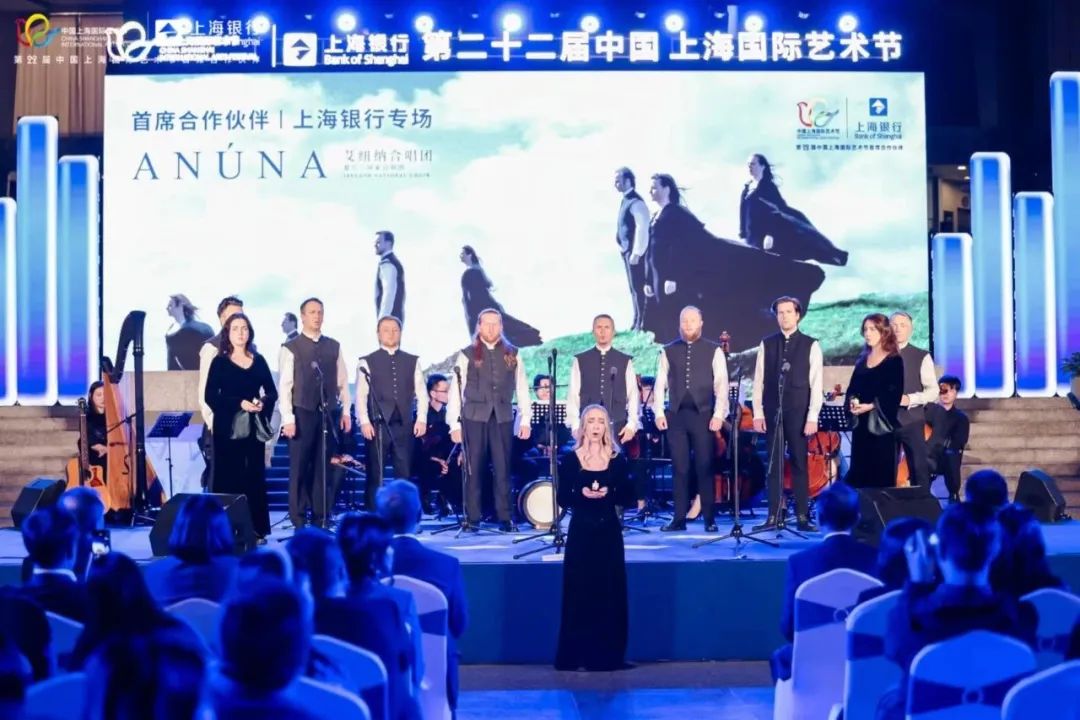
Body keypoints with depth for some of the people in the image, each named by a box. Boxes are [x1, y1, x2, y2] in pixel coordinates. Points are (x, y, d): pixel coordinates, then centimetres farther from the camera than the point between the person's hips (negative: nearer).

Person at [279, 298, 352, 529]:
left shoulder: (334, 346, 10)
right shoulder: (291, 348, -3)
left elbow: (343, 381, 12)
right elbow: (285, 385, -6)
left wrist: (345, 411, 6)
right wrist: (288, 418, -12)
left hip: (329, 413, 4)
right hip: (303, 413, -4)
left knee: (323, 467, 7)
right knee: (300, 468, -1)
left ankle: (321, 519, 13)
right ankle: (299, 521, 5)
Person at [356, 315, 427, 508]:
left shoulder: (412, 361, 11)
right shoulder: (367, 362, 3)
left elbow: (421, 392, 7)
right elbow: (361, 395, -3)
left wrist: (421, 419, -3)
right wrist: (364, 422, -13)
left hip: (404, 424, 3)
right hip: (377, 425, -2)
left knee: (405, 473, 4)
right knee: (375, 473, -1)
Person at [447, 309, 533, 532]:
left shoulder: (512, 355, 8)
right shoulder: (467, 354, 1)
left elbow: (522, 389, 9)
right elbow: (455, 391, 0)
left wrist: (525, 420, 3)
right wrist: (454, 423, -6)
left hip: (503, 418, 2)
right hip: (474, 418, -2)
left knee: (503, 469, 3)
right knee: (474, 469, 2)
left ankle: (505, 518, 8)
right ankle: (472, 518, 7)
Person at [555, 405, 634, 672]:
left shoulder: (618, 459, 2)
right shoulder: (570, 459, -1)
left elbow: (628, 497, 1)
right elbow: (562, 499, -2)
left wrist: (608, 494, -17)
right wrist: (582, 494, -20)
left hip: (609, 531, 1)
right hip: (580, 532, -1)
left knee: (610, 592, 2)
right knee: (579, 592, 0)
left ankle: (608, 655, 10)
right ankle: (576, 655, 6)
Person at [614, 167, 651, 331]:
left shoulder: (636, 202, -17)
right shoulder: (625, 200, 12)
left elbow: (642, 228, -21)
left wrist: (636, 253, -21)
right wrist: (623, 247, 14)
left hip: (635, 252, -10)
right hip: (627, 250, 10)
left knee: (639, 287, -4)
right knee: (633, 288, 15)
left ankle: (642, 324, 1)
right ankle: (636, 322, 23)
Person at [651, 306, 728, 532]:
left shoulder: (713, 351, 3)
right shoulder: (668, 351, 9)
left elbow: (721, 385, -1)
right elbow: (660, 384, 8)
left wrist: (718, 414, -10)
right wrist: (659, 413, 0)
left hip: (703, 415, -2)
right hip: (676, 415, 2)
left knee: (704, 468, 0)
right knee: (680, 469, 4)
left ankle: (709, 519, 7)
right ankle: (679, 519, 7)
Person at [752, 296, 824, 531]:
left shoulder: (811, 345, 1)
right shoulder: (766, 344, 7)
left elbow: (816, 384, -3)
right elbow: (759, 380, 5)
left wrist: (812, 416, -9)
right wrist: (758, 413, -1)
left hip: (798, 413, -2)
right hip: (772, 412, 2)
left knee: (799, 465, 2)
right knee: (774, 464, 4)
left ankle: (802, 517, 5)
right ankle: (773, 516, 6)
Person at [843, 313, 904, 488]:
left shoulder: (894, 360, -4)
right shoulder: (862, 359, 14)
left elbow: (895, 393, -11)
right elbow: (852, 387, 14)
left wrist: (870, 406, -19)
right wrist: (853, 401, -8)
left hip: (881, 423, -6)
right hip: (861, 423, 6)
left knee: (882, 473, -4)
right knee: (859, 471, 3)